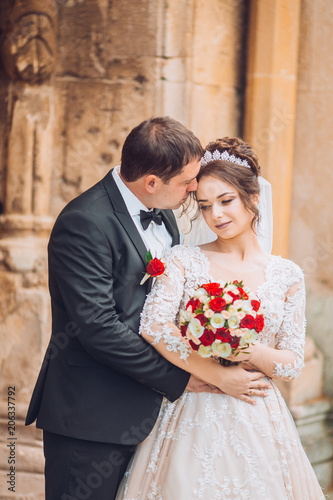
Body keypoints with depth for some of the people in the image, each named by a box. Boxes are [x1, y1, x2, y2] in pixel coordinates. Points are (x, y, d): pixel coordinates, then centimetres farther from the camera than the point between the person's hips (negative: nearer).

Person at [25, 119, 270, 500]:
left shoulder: (161, 214, 9)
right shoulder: (84, 224, -18)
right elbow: (99, 328, -22)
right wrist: (183, 379, -18)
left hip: (143, 410, 8)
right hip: (91, 418, -8)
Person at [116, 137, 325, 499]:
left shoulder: (287, 275, 6)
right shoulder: (184, 261, 1)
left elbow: (293, 363, 4)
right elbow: (153, 325, -14)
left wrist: (252, 352, -16)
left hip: (259, 425, 2)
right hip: (194, 423, -2)